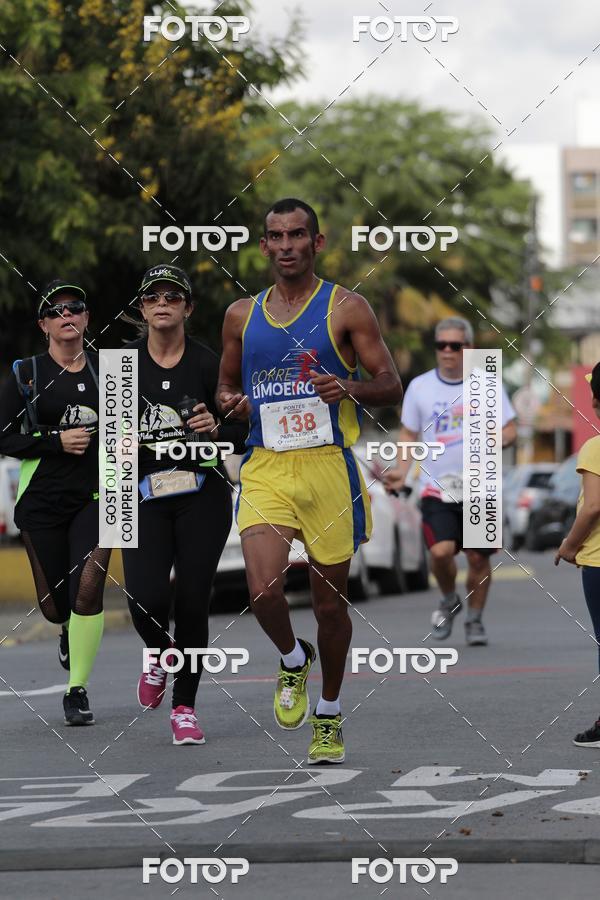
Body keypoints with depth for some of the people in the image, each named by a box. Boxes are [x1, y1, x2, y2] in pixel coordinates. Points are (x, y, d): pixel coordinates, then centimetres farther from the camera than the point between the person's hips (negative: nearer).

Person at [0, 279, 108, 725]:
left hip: (96, 495, 0)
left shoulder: (107, 369, 6)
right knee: (54, 604, 5)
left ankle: (77, 690, -7)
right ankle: (69, 631, 45)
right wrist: (56, 441, -13)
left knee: (88, 586, -19)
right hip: (43, 499, 0)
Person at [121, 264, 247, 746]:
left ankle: (185, 707, 11)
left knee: (193, 601, -4)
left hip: (203, 497, -1)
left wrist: (216, 430, -18)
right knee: (147, 598, -15)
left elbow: (243, 431, 3)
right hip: (145, 498, 1)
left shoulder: (208, 363, -1)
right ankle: (160, 655, 22)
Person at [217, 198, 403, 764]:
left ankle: (329, 715, 25)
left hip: (328, 466, -2)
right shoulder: (242, 315, 12)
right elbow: (225, 386, 24)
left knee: (330, 599, 6)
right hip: (265, 468, 2)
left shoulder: (346, 308, 1)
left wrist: (351, 388, -21)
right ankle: (292, 660, 16)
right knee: (263, 590, -17)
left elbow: (391, 386, 0)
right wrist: (230, 402, 0)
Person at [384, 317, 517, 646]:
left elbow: (510, 430, 6)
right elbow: (408, 434, 13)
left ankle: (474, 619, 25)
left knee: (478, 557, 3)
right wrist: (401, 472, -3)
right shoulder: (419, 386, 4)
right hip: (436, 489, 0)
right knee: (441, 551, -19)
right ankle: (449, 601, 11)